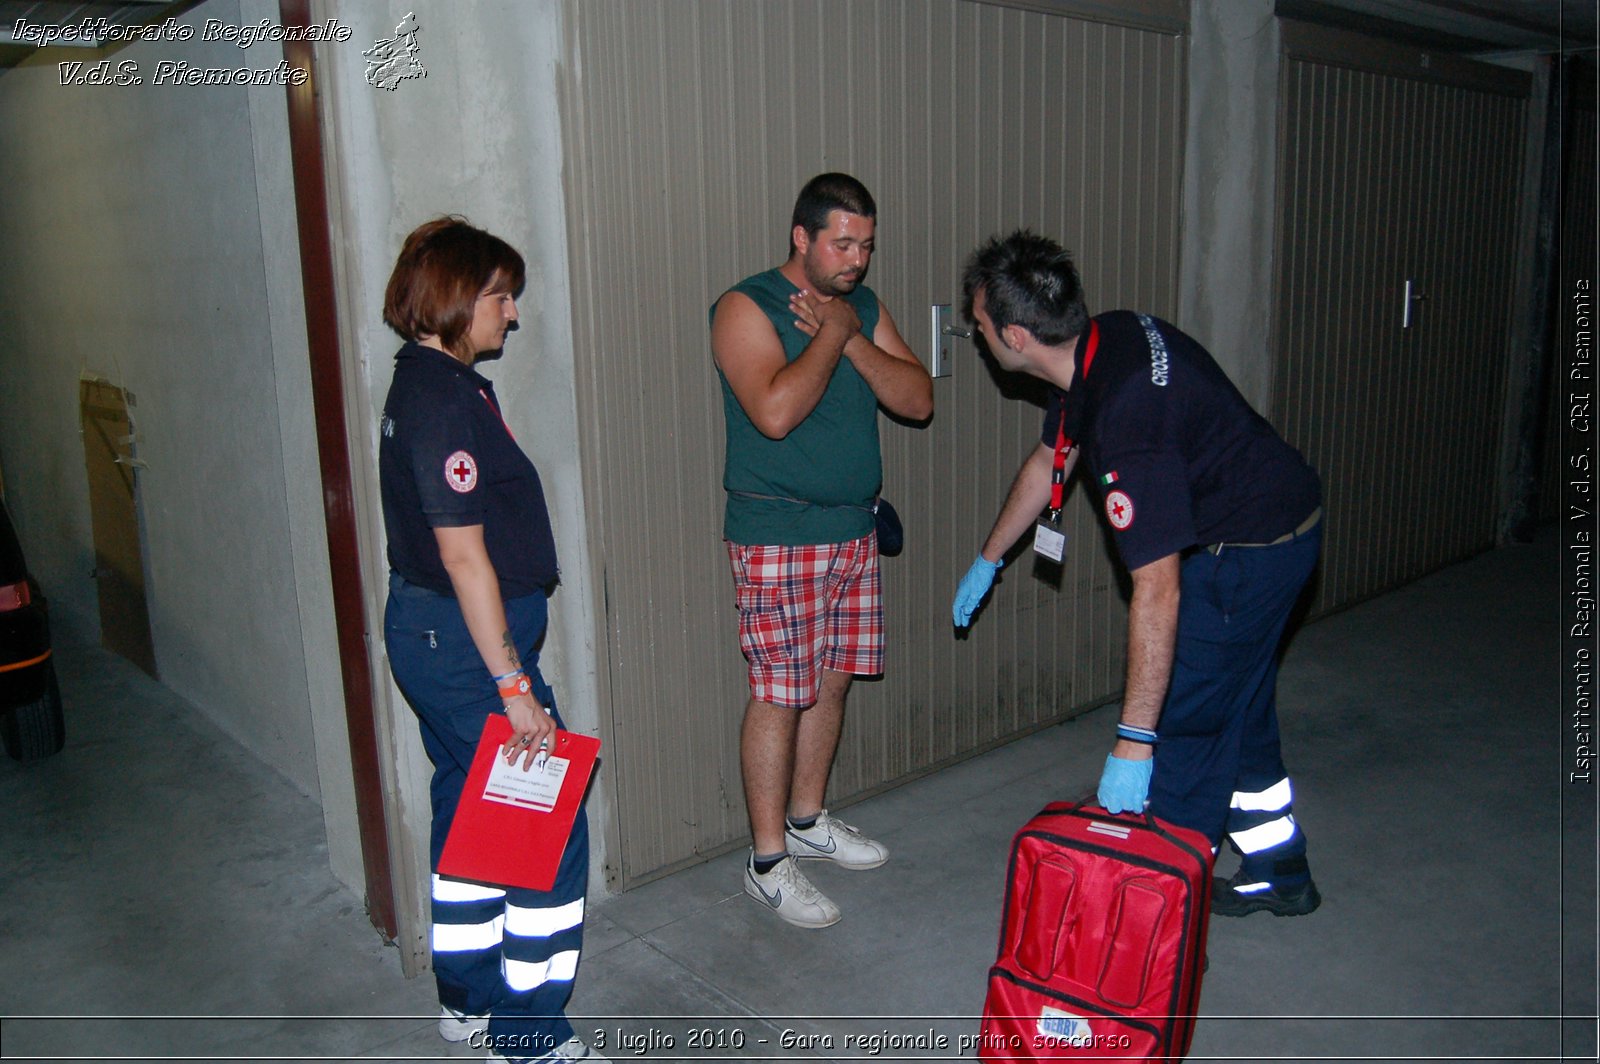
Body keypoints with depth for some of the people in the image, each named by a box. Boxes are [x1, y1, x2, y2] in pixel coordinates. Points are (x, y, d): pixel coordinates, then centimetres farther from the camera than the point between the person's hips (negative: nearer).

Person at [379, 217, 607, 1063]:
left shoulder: (425, 384, 11)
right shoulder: (445, 398, -20)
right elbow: (463, 554, -23)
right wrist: (513, 686, -21)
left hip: (428, 631, 10)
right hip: (465, 642, -10)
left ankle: (467, 995, 36)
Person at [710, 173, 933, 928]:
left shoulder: (864, 307, 11)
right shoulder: (746, 307, -10)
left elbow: (917, 401, 2)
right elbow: (774, 412, -26)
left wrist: (852, 339, -10)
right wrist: (830, 334, -16)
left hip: (853, 531, 7)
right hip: (777, 537, -7)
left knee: (831, 680, 15)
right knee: (778, 695, -2)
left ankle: (807, 820, 34)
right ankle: (768, 861, 11)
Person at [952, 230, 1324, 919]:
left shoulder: (1125, 411, -36)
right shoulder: (1096, 345, -5)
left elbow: (1158, 588, -36)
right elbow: (1048, 461, 12)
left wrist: (1133, 742, -33)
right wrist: (988, 560, 23)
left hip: (1250, 551, -10)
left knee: (1184, 723, -1)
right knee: (1238, 715, 21)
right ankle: (1279, 877, 38)